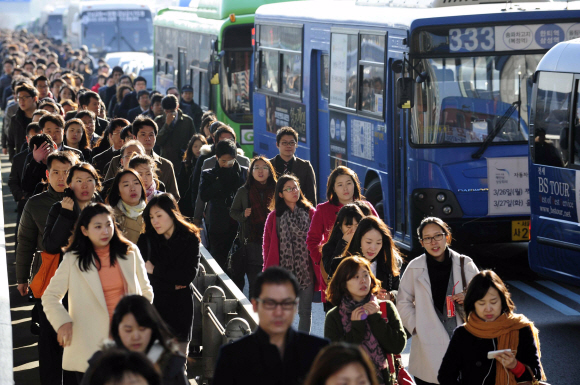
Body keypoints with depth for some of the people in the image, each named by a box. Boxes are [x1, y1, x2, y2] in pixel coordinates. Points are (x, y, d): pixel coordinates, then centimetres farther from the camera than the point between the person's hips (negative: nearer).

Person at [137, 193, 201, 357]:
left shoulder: (190, 239, 0)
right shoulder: (146, 239, 2)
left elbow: (189, 275, -9)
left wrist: (155, 270, -7)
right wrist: (173, 285, -11)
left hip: (181, 307, 0)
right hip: (153, 305, 0)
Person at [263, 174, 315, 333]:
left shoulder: (309, 212, 4)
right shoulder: (274, 217, 2)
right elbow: (268, 245, 4)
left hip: (306, 270, 1)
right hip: (284, 271, -1)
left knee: (305, 311, 7)